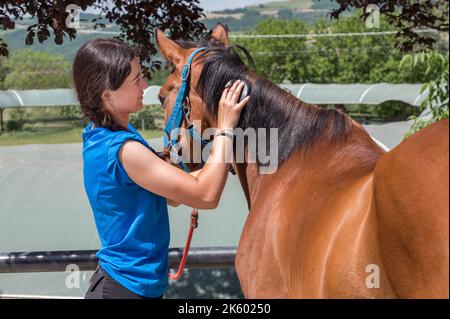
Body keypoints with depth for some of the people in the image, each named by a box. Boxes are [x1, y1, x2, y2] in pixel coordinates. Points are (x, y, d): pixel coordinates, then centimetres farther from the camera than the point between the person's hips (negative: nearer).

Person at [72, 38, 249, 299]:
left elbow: (171, 195, 8)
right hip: (128, 288, -9)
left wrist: (217, 166, -1)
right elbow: (207, 196, -23)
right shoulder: (123, 150, -25)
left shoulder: (102, 136, 3)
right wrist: (225, 128, -16)